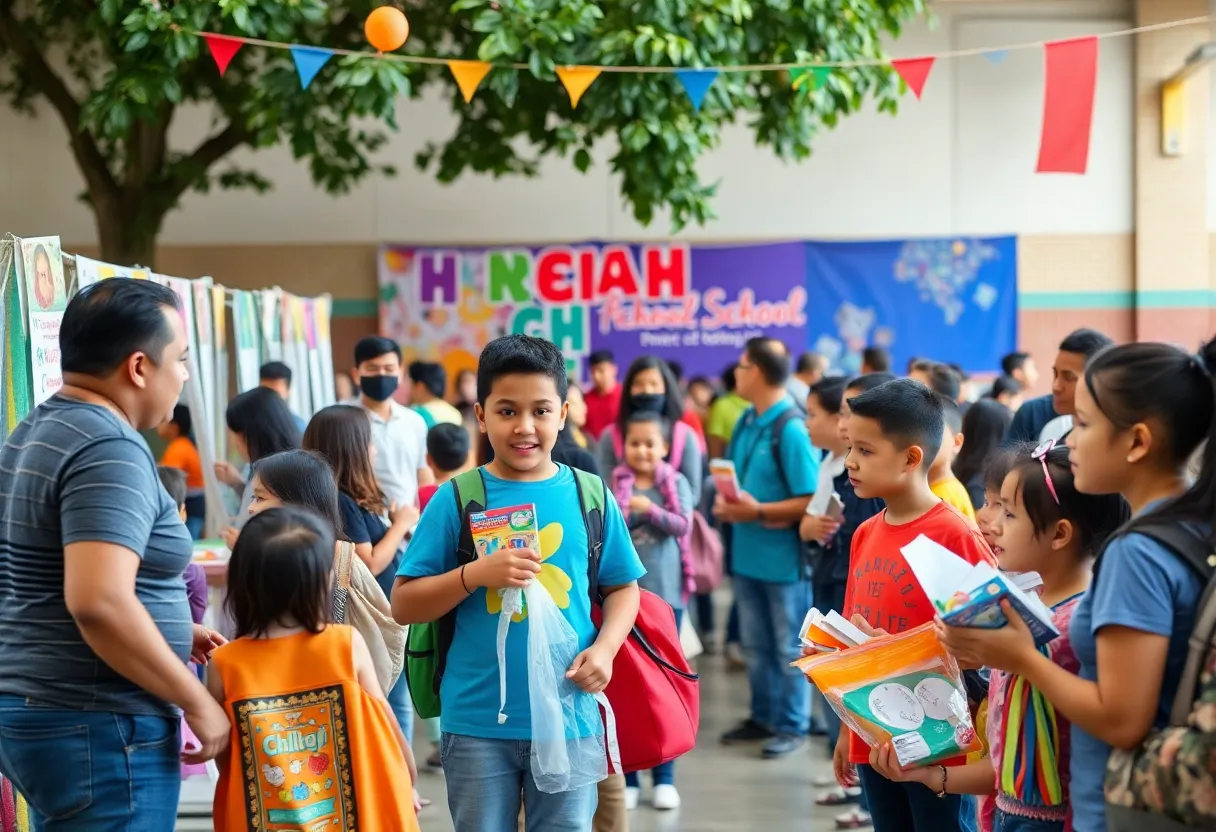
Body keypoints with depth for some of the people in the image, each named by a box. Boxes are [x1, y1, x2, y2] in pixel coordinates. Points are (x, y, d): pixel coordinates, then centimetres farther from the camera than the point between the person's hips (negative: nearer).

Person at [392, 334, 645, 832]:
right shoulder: (455, 500, -4)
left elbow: (623, 588, 9)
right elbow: (403, 605, -4)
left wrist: (604, 648, -9)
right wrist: (476, 573, -19)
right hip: (477, 722, -1)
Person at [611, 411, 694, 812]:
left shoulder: (677, 483, 2)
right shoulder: (614, 484, 0)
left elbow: (683, 525, -10)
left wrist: (651, 510, -24)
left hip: (665, 591, 0)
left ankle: (664, 776, 13)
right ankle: (627, 777, 10)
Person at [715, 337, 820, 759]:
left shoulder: (790, 429, -19)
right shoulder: (746, 421, 4)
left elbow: (812, 500, -21)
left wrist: (759, 512, -23)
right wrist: (726, 503, -6)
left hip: (783, 556, -8)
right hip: (747, 553, 8)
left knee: (789, 647, 7)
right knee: (756, 644, 19)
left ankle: (793, 725, 18)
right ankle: (763, 716, 32)